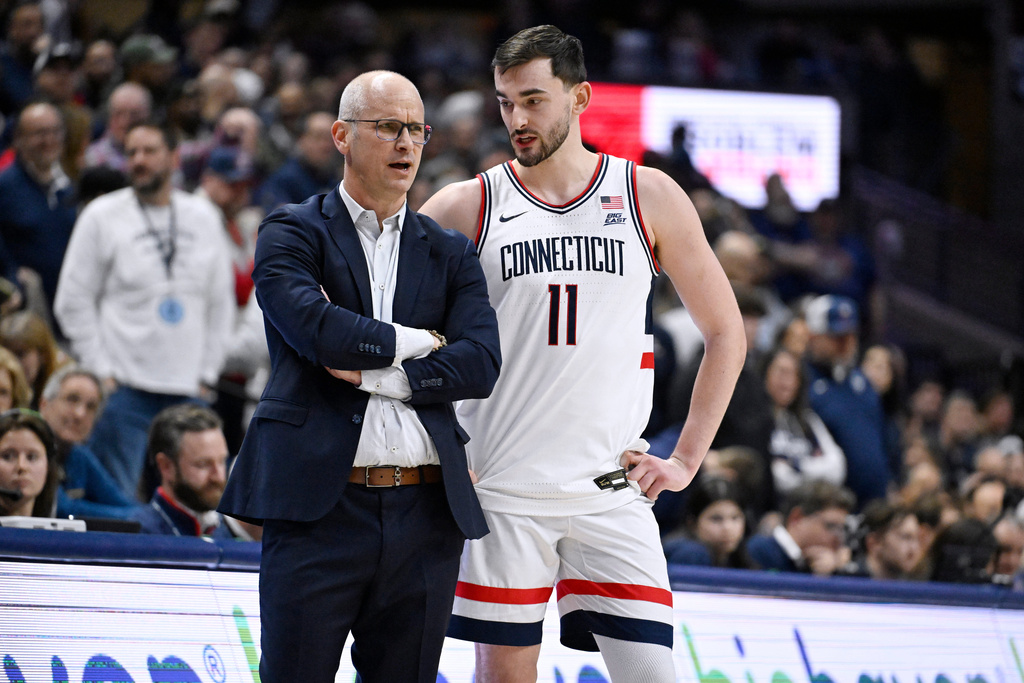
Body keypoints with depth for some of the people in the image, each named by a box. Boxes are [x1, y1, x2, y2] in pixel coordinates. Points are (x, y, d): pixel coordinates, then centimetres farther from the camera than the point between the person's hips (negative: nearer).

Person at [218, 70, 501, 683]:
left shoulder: (452, 255, 15)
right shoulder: (291, 235, 4)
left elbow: (482, 364, -1)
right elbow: (316, 329, -14)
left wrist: (371, 372, -10)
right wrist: (419, 343, -2)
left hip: (426, 516, 4)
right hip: (319, 508, -4)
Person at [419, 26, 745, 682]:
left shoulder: (650, 197, 5)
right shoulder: (468, 207, 3)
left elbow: (725, 332, 11)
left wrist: (685, 460, 5)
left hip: (612, 494, 0)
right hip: (501, 491, 0)